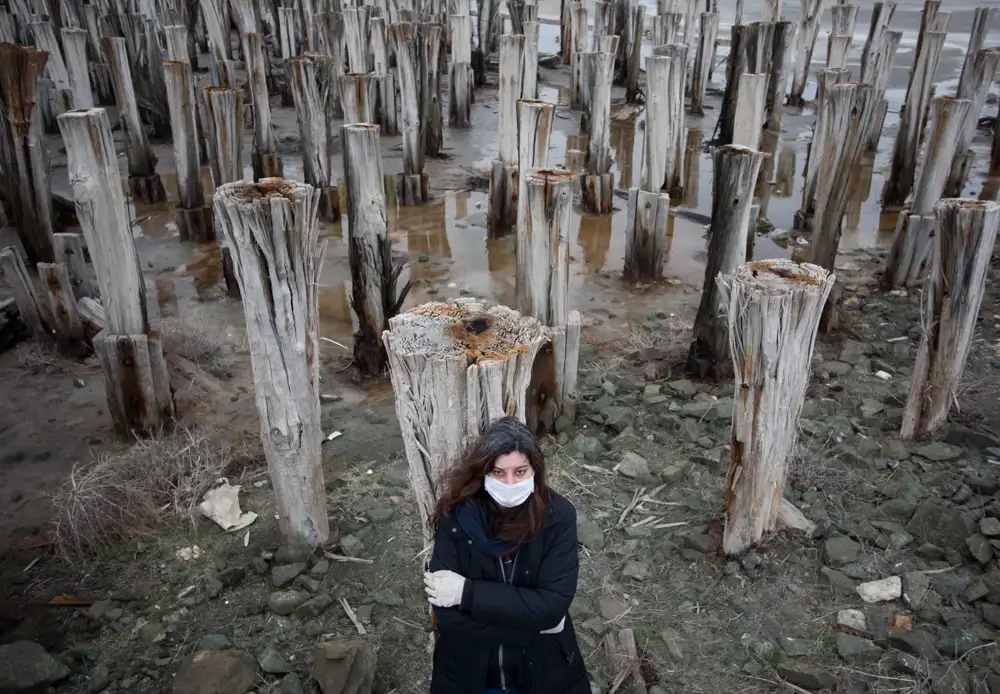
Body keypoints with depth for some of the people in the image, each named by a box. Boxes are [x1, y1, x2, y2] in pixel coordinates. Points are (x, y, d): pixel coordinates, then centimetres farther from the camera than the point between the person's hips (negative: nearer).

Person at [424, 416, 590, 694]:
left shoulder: (558, 515, -18)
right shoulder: (456, 516, -19)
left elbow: (552, 604, -23)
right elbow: (447, 615, -21)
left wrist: (468, 592, -25)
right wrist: (533, 623, -20)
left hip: (543, 670, 0)